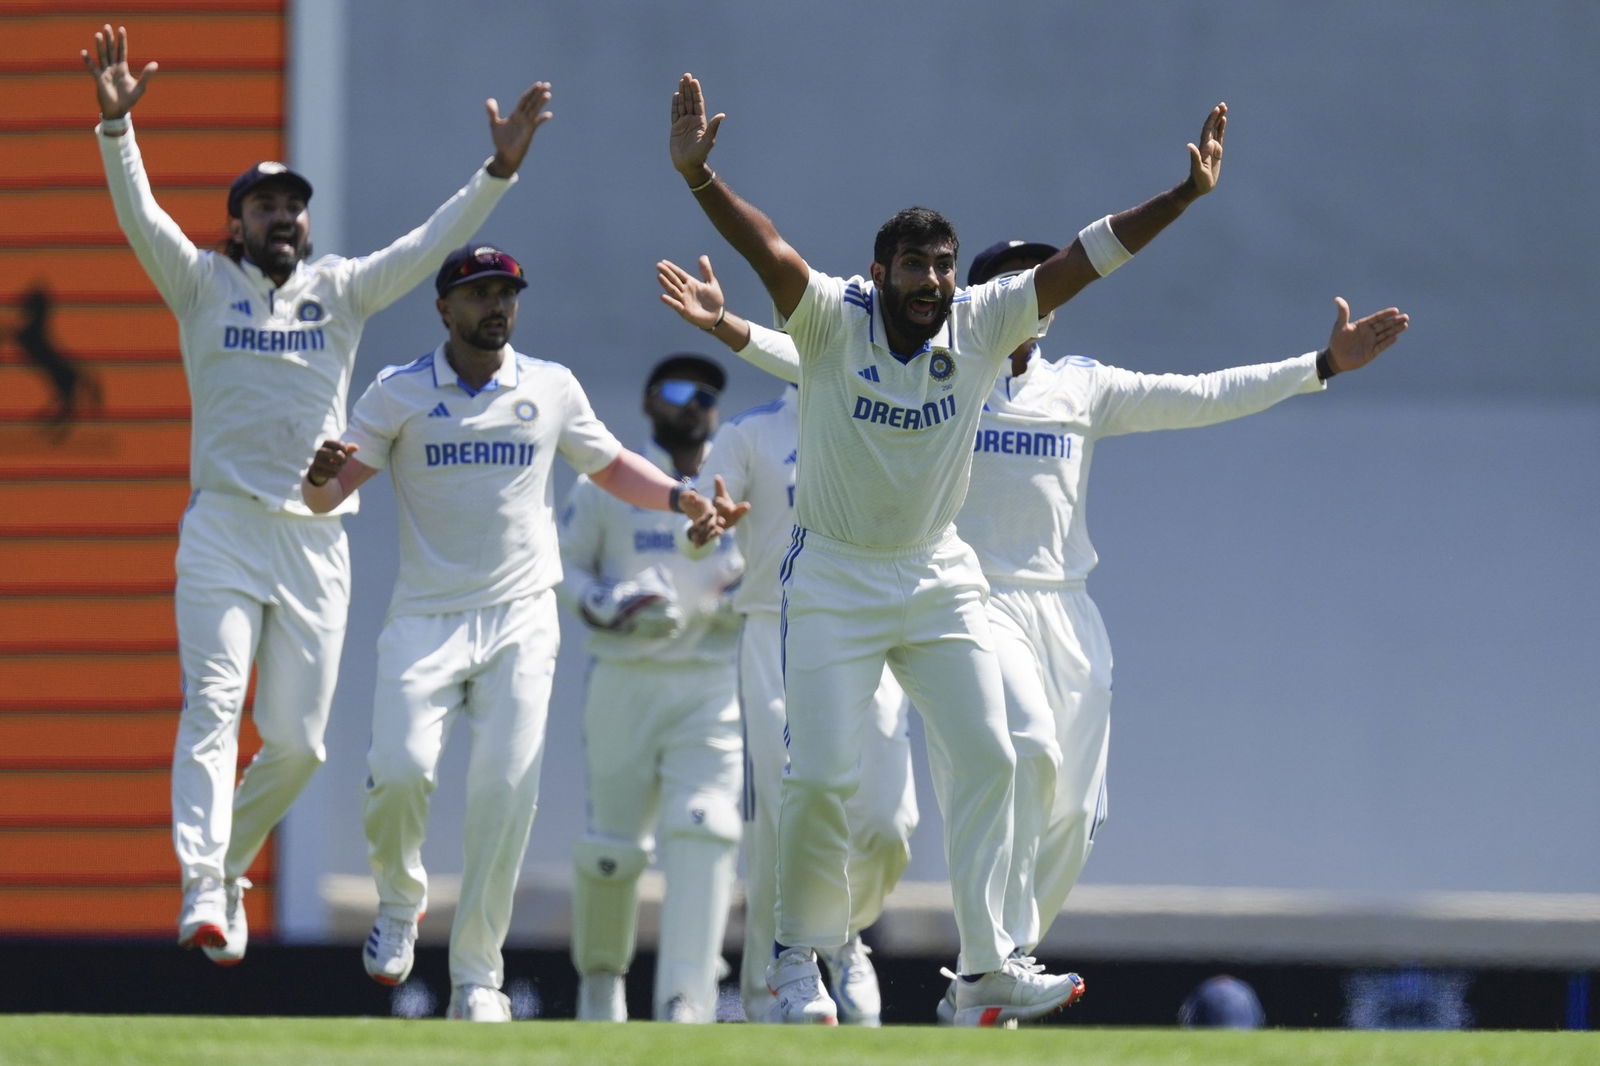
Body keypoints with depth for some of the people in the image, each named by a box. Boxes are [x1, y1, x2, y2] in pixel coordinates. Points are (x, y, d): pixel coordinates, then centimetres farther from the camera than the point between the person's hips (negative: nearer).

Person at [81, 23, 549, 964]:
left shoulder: (344, 289, 13)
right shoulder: (203, 284, 7)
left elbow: (433, 245, 3)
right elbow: (141, 215, -8)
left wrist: (502, 170, -10)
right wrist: (117, 125, -24)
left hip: (318, 540, 3)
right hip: (224, 531, -3)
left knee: (297, 741, 2)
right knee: (213, 705, -17)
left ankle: (232, 862, 26)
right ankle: (204, 893, -27)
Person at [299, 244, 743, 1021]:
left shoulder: (551, 388, 8)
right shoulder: (400, 393, 2)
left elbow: (611, 467, 21)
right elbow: (327, 495, -3)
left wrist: (679, 497, 2)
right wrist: (321, 477, -27)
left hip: (521, 622, 1)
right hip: (425, 619, -1)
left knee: (507, 791, -8)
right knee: (401, 769, -19)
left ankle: (476, 976, 1)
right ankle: (399, 900, 12)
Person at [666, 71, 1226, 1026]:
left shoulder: (984, 326, -8)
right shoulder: (833, 321, -16)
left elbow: (1087, 257, -11)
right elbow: (766, 248, -31)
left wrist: (1186, 195, -20)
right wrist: (698, 177, -48)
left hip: (940, 580, 3)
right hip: (835, 579, -3)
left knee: (987, 758, -4)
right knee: (825, 776, -6)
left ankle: (988, 969, 0)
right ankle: (799, 957, 14)